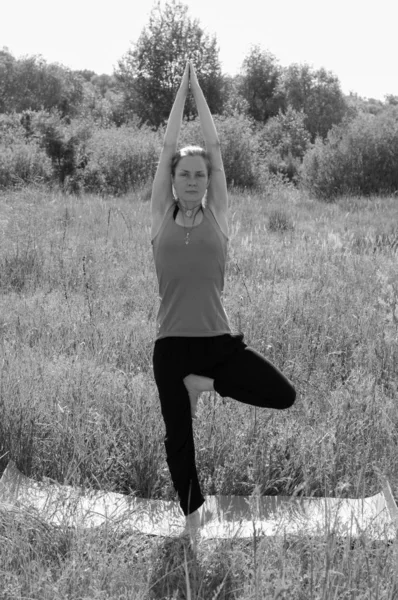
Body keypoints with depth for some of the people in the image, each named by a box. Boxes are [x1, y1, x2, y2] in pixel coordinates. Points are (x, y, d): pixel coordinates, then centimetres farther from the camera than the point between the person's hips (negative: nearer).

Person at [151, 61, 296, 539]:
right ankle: (192, 513, 29)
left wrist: (199, 91, 9)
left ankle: (205, 384, 7)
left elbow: (215, 149, 3)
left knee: (283, 395, -14)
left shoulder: (217, 217, 4)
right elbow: (167, 148, 2)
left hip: (219, 339, 1)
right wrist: (181, 90, 9)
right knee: (178, 436, 7)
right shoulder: (161, 219, 3)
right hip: (172, 345, -1)